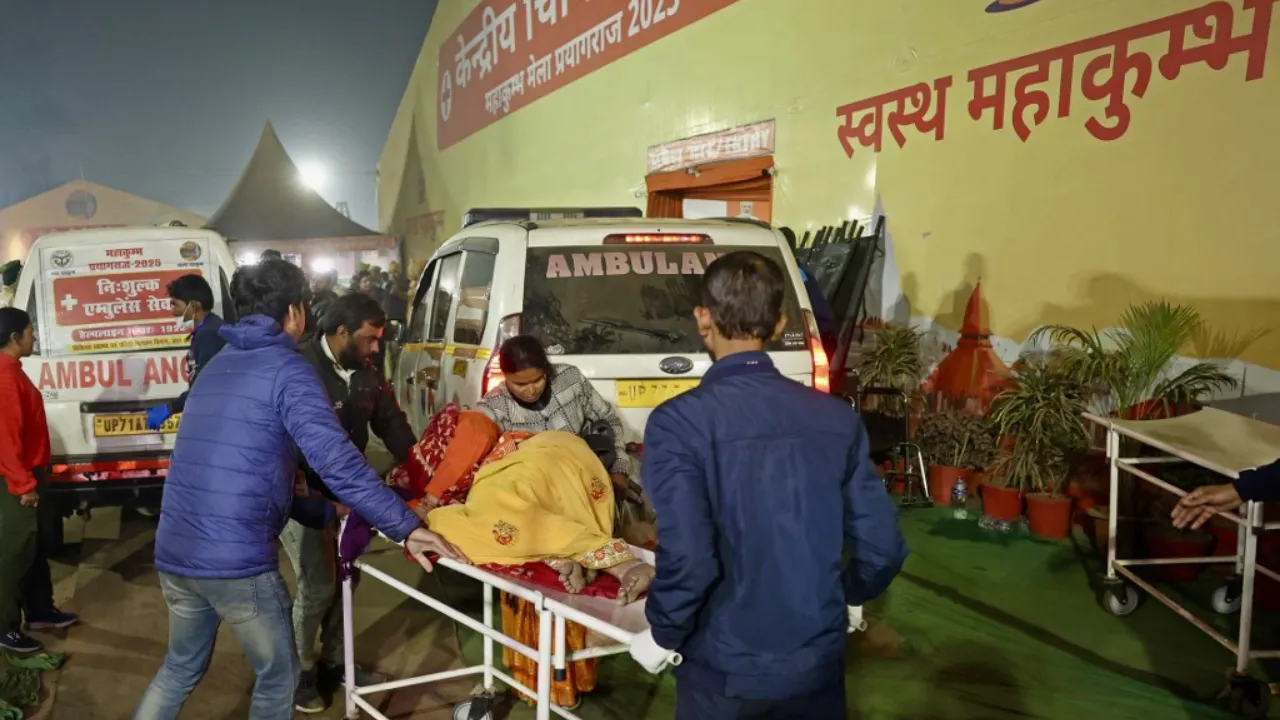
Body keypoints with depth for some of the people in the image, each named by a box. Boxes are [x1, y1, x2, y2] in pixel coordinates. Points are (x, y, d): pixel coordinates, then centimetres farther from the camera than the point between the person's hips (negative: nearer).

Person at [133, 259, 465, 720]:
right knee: (278, 676, 14)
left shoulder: (217, 367, 17)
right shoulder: (287, 369, -8)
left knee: (181, 668, 28)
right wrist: (405, 526, -16)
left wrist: (327, 514, 24)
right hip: (237, 560, -8)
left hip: (174, 554, 8)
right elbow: (337, 463, -19)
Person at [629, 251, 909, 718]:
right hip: (819, 657, 3)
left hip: (725, 666, -2)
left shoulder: (680, 421, -18)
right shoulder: (836, 417, -6)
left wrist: (663, 635, -6)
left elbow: (687, 556, -24)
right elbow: (883, 545, -2)